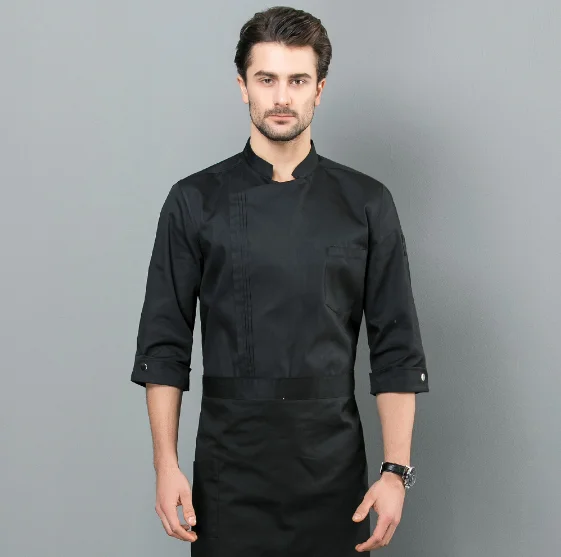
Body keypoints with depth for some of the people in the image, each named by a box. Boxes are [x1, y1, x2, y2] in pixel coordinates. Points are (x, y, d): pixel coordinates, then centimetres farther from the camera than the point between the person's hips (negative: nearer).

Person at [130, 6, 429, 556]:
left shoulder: (367, 204, 1)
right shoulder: (195, 201, 0)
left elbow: (397, 350, 1)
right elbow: (164, 346, 1)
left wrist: (396, 471, -4)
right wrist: (166, 465, -5)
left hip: (334, 468, 1)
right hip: (229, 468, 0)